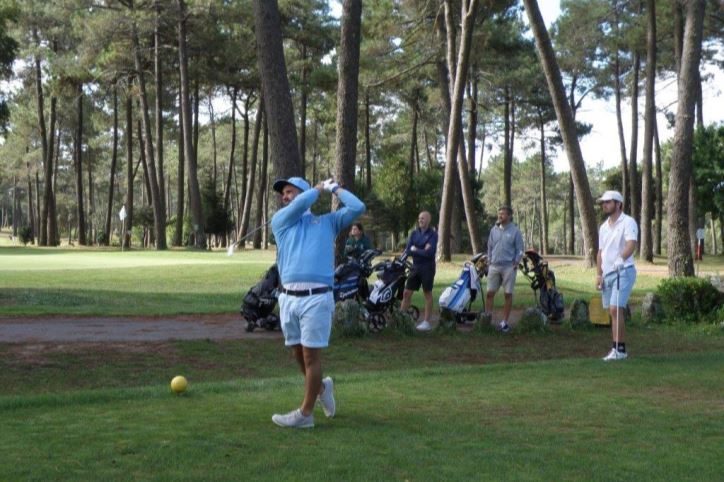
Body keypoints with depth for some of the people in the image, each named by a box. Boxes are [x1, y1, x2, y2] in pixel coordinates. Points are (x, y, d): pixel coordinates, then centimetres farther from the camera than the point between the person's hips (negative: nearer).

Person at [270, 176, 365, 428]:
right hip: (288, 297, 3)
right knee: (299, 354, 12)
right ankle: (322, 387, 38)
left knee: (311, 355, -3)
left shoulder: (328, 221, 16)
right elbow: (299, 205, 0)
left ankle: (305, 413, 5)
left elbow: (358, 208, 7)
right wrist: (319, 188, 15)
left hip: (316, 297, -3)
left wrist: (334, 188, 19)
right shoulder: (279, 221, 18)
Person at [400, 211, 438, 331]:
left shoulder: (432, 234, -6)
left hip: (427, 268, -5)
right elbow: (408, 250, 0)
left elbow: (430, 252, -17)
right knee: (406, 293, 5)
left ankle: (426, 322, 6)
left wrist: (415, 250, -7)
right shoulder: (414, 233, 10)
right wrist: (422, 251, -13)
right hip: (415, 267, 5)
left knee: (427, 294, 1)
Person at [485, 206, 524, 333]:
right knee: (490, 293, -1)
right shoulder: (494, 230, 9)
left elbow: (520, 250, 0)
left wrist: (515, 263, -9)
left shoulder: (515, 231, -2)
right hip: (494, 266, 3)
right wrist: (489, 261, 8)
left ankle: (504, 322, 9)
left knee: (508, 294, 2)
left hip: (509, 267, -3)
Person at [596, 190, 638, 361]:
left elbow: (631, 244, -22)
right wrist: (598, 274, 11)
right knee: (612, 311, 8)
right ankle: (616, 348, 13)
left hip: (623, 271, -8)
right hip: (607, 273, 8)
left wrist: (621, 258, -39)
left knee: (616, 309, -17)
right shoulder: (603, 227, 17)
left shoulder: (628, 222, -7)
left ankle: (620, 349, -13)